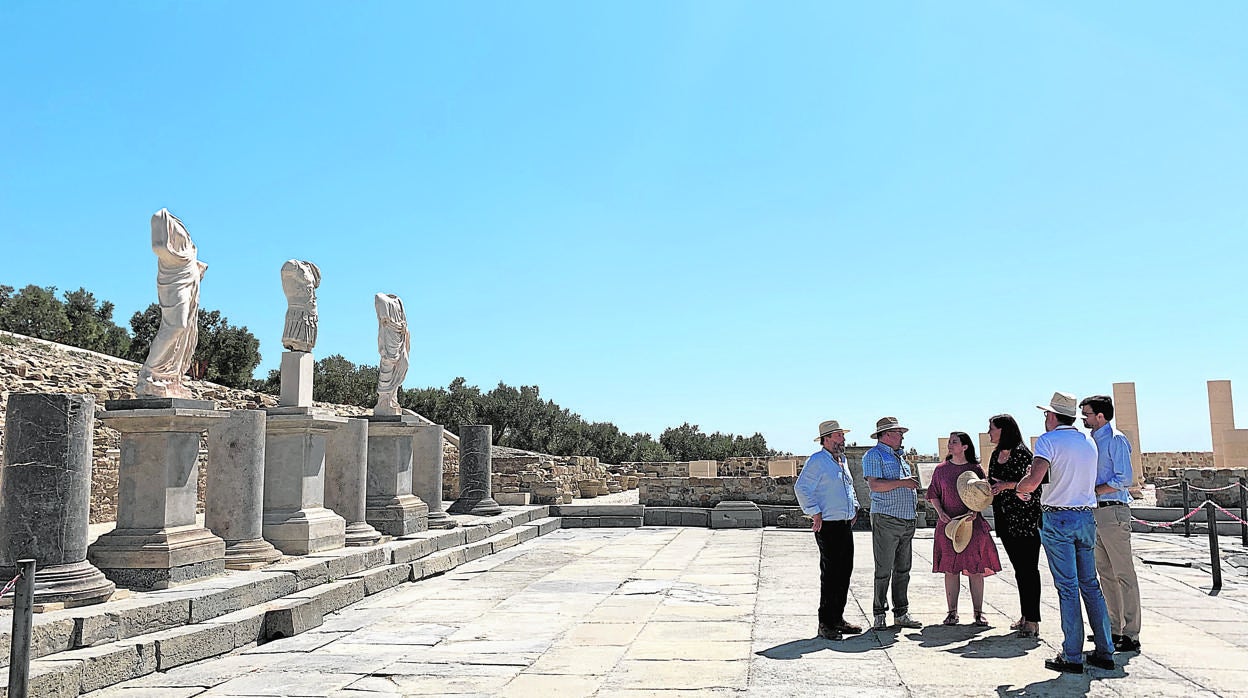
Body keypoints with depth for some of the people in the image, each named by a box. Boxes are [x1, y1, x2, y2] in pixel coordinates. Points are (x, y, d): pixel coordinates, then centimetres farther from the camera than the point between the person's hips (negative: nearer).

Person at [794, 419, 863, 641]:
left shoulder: (842, 460, 17)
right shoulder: (817, 460, -10)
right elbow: (801, 488, -16)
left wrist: (854, 507, 20)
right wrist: (815, 514, -16)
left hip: (846, 525, 9)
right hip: (828, 525, -9)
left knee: (844, 573, 11)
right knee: (830, 575, -6)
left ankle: (837, 618, 21)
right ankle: (825, 624, 1)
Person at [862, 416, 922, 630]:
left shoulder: (899, 456, 22)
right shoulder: (874, 455, -4)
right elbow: (874, 485, -17)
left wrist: (913, 485, 12)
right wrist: (901, 482, -18)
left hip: (907, 520, 8)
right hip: (886, 518, -8)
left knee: (903, 569, 10)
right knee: (884, 570, -4)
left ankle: (901, 612, 17)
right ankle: (879, 614, 4)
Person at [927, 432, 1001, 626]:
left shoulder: (975, 469, 4)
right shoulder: (941, 469, 7)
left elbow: (985, 495, 5)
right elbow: (933, 494, 9)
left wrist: (975, 510, -12)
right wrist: (941, 513, -6)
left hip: (972, 523, -1)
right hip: (948, 523, 1)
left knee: (975, 569, 0)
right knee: (950, 569, 2)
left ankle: (978, 613, 9)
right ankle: (952, 612, 9)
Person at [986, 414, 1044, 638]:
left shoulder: (1021, 452, -10)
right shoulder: (996, 455, 14)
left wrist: (1009, 485, -23)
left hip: (1026, 518, -8)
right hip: (1005, 519, 8)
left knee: (1028, 568, -5)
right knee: (1018, 568, 13)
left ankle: (1032, 620, -3)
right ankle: (1025, 616, 20)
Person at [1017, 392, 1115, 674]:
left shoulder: (1049, 440, -10)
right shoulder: (1089, 441, 12)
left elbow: (1033, 479, -24)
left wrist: (1019, 488, 0)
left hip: (1057, 518, -6)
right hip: (1086, 516, 6)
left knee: (1067, 588, -2)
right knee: (1090, 585, 13)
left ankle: (1072, 657, 2)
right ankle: (1104, 652, 16)